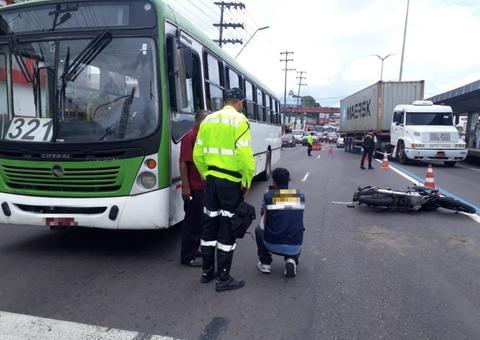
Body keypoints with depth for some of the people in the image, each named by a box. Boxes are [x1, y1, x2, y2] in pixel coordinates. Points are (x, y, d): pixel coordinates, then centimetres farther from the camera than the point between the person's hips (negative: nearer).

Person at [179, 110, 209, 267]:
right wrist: (185, 187, -22)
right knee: (192, 222, 0)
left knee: (200, 220, 16)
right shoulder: (189, 137, -14)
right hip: (193, 189, -9)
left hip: (203, 187, 9)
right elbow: (183, 163, -18)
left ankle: (195, 250, 29)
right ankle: (188, 256, 11)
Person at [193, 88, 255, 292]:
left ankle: (207, 271, 26)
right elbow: (244, 154, -19)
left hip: (211, 179, 6)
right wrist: (247, 181, -7)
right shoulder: (239, 120, -10)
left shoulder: (208, 120, 9)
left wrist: (206, 174, 17)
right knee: (228, 228, 2)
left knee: (209, 224, 15)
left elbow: (198, 154, 8)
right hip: (231, 181, -6)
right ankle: (223, 279, 10)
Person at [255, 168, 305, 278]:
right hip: (294, 248, 2)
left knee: (259, 230, 30)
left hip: (272, 245, -1)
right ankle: (291, 260, 10)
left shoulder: (268, 196, -3)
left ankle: (265, 264, 24)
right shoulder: (300, 196, 2)